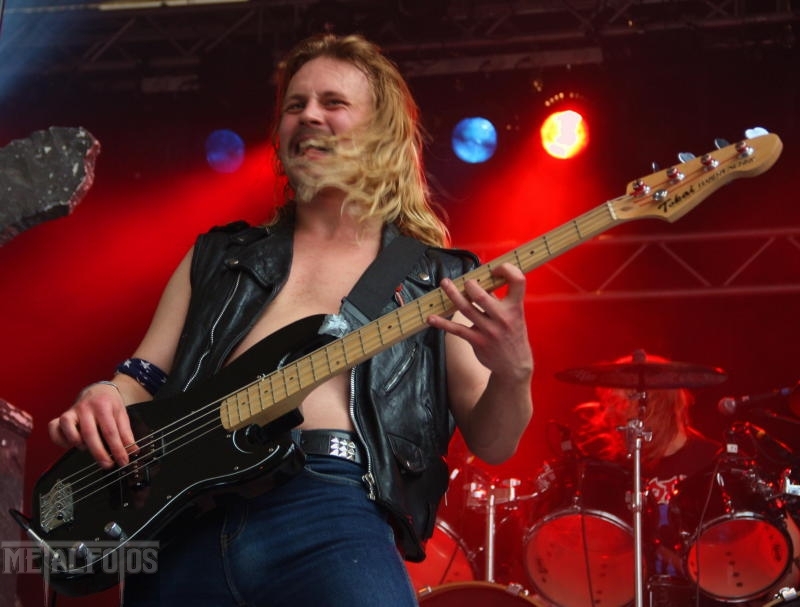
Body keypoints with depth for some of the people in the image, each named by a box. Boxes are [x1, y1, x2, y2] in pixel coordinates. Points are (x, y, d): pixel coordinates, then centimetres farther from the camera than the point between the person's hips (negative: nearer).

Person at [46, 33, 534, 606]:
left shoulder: (437, 280, 13)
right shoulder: (219, 256, 21)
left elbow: (492, 444, 9)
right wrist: (102, 401, -3)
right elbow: (142, 380, 21)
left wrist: (513, 372, -12)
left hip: (333, 515, -2)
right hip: (181, 517, 3)